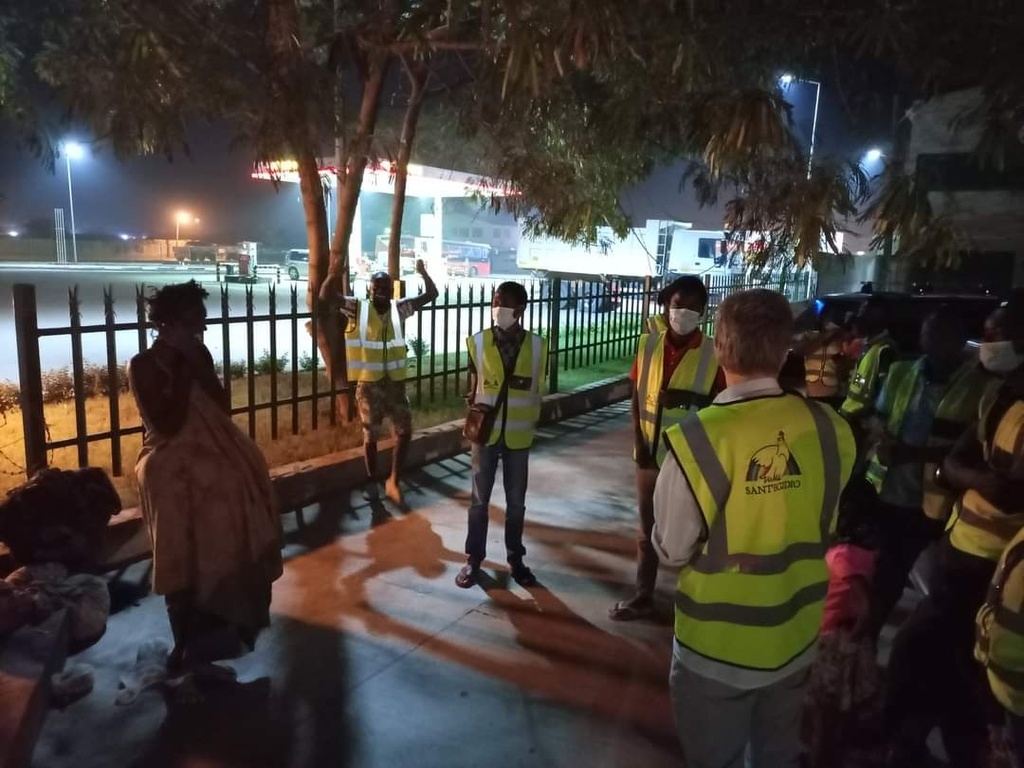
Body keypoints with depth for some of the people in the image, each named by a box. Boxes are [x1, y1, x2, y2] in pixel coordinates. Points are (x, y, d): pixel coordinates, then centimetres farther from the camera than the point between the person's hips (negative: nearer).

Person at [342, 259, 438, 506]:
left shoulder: (399, 309, 1)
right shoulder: (358, 308, -6)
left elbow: (431, 294, 5)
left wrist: (423, 273, -10)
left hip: (395, 382, 3)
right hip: (368, 384, -3)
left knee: (404, 432, 4)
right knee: (370, 436, 9)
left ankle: (393, 482, 20)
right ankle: (372, 482, 28)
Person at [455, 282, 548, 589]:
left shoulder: (537, 345, -6)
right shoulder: (478, 341, -6)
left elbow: (538, 389, 4)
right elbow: (473, 386, 2)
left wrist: (532, 424, 4)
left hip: (518, 435, 1)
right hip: (486, 433, 0)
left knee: (516, 501, 12)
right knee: (480, 499, 9)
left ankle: (515, 559, 28)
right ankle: (473, 560, 22)